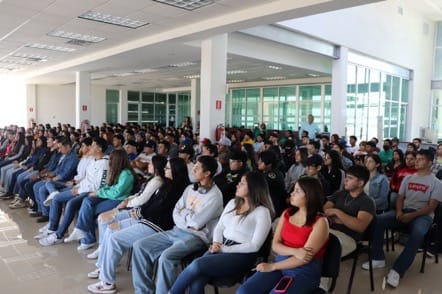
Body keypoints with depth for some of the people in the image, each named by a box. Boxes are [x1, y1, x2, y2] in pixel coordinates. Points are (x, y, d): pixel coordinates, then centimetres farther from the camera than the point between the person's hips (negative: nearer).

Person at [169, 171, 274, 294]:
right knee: (196, 282, -22)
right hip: (221, 248, 6)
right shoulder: (233, 203, 12)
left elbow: (254, 246, -13)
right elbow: (219, 227, 16)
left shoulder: (262, 212, -8)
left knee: (196, 265, -26)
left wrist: (224, 249, -14)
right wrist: (216, 243, -5)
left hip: (242, 256, -5)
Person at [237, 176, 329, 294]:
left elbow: (305, 257, -15)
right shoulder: (287, 214, 9)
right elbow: (275, 245, 4)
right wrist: (294, 252, -16)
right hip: (281, 263, 5)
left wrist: (272, 267, -12)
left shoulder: (320, 222, -9)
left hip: (304, 272, -4)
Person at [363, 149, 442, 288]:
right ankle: (378, 259, -14)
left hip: (423, 215, -4)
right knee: (378, 220, -22)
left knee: (417, 233, -39)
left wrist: (412, 215, -20)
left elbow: (431, 207, -6)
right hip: (404, 211, 5)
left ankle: (397, 270, -36)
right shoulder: (408, 178, 16)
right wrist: (399, 211, -10)